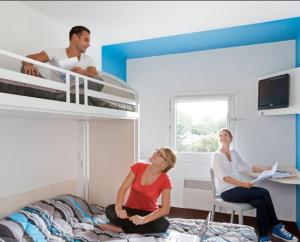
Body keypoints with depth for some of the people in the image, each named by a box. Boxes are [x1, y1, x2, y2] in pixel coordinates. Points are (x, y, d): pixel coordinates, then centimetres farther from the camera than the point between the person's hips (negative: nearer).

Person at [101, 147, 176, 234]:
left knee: (163, 224, -33)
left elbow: (165, 209, -21)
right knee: (110, 210, -28)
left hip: (149, 213, 0)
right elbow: (123, 189, -15)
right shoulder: (138, 167, -11)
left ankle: (121, 228, -20)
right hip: (130, 210, 1)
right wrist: (119, 209, -33)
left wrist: (144, 219, -35)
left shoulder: (165, 180, -16)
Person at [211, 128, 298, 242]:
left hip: (238, 188, 6)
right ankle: (277, 227, -1)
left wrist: (264, 169, 9)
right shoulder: (216, 155, -9)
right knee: (264, 193, -18)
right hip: (227, 191, -6)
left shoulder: (234, 153, 13)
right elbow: (223, 177, -17)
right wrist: (242, 184, -26)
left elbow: (247, 167, 19)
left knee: (260, 203, -21)